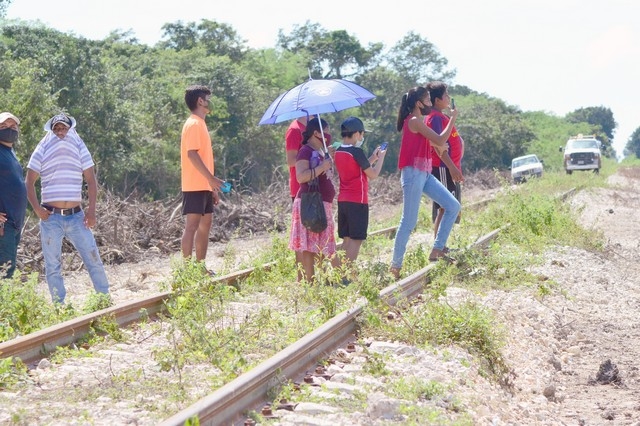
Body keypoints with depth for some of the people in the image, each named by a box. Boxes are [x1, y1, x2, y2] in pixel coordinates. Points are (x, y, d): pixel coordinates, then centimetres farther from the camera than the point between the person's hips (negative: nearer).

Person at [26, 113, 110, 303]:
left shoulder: (79, 147, 8)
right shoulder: (42, 150, 5)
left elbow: (91, 180, 5)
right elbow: (29, 182, 3)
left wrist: (91, 209, -6)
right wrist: (36, 208, -11)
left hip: (76, 216, 1)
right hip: (51, 217, -1)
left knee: (94, 259, 0)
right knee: (53, 266, 1)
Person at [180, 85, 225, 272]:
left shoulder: (200, 124, 19)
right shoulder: (193, 124, -11)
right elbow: (192, 154, -20)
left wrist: (212, 185, 20)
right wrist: (211, 179, -23)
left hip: (204, 186, 10)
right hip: (195, 186, -10)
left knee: (205, 223, 11)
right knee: (192, 226, -9)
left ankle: (200, 266, 17)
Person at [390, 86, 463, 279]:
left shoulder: (419, 121, 17)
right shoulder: (415, 121, -13)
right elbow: (440, 141, -18)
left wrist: (439, 146, 4)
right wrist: (453, 118, -8)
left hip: (425, 174, 10)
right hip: (413, 174, -10)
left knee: (453, 206, 4)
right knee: (409, 221, -8)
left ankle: (437, 249, 6)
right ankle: (395, 265, -1)